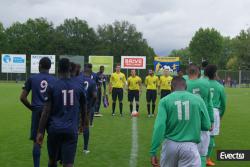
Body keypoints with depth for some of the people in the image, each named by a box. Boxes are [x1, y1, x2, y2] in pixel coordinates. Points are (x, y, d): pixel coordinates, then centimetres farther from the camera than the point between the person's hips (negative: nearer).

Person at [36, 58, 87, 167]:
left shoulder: (52, 86, -3)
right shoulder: (79, 87, 4)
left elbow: (46, 111, -7)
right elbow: (83, 110, 14)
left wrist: (40, 132, -3)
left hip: (54, 129, 0)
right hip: (71, 130, 0)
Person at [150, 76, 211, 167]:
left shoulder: (165, 100, -2)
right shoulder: (198, 100, 2)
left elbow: (159, 126, -12)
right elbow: (207, 126, 7)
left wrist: (153, 151, -10)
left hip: (170, 145, 1)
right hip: (190, 146, -1)